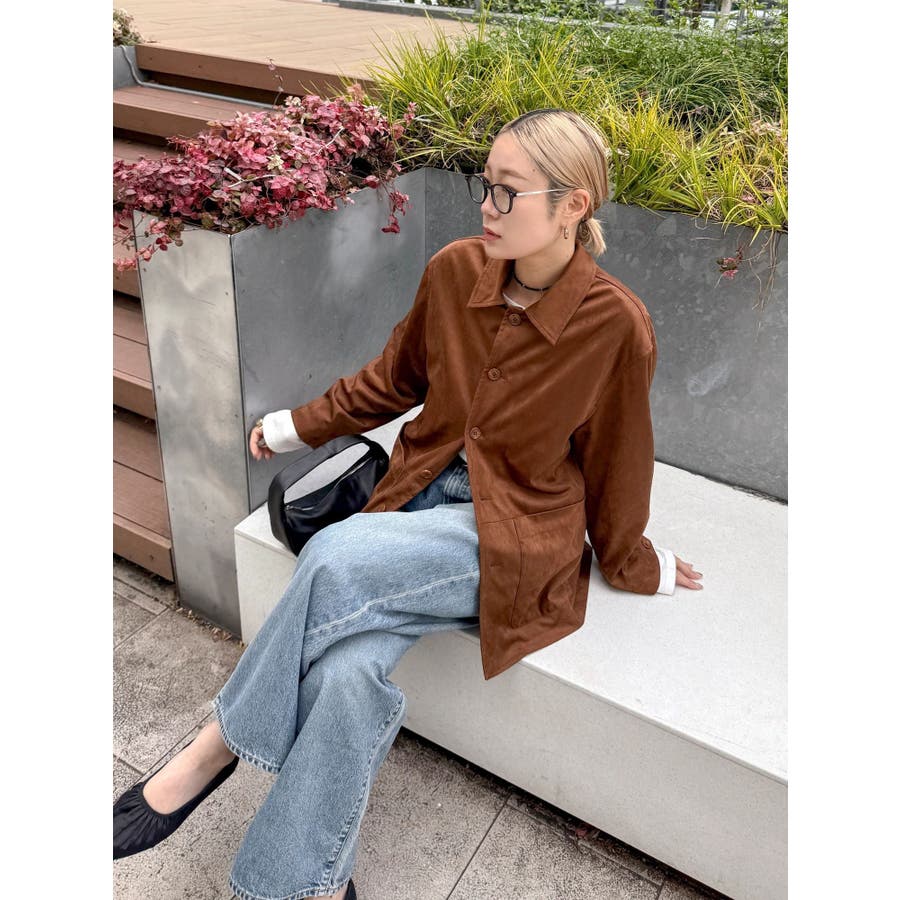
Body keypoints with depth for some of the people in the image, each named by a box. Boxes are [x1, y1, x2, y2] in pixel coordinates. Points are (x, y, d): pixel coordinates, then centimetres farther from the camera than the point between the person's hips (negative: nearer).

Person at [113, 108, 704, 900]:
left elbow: (612, 465, 0)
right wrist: (301, 425, 20)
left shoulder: (615, 325, -15)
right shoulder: (455, 271, -3)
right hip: (426, 489, 4)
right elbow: (395, 379, 15)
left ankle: (220, 744, -8)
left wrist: (633, 565, 12)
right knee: (347, 667, -24)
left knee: (338, 559, -30)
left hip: (516, 531, -4)